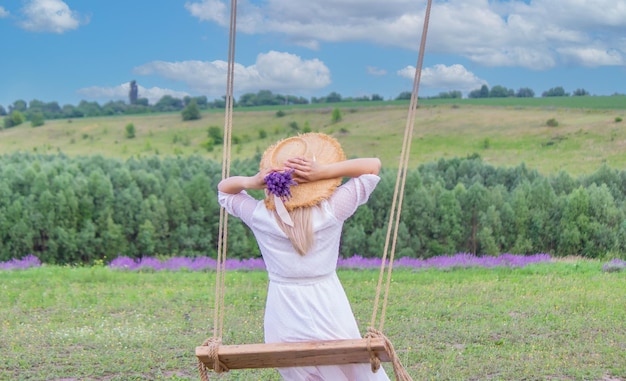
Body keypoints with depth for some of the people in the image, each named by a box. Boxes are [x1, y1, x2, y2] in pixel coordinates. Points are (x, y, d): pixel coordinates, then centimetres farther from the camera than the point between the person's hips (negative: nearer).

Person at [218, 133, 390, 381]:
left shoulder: (259, 215, -7)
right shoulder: (332, 211, -12)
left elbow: (224, 188, 13)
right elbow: (373, 166, -3)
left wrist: (252, 181, -8)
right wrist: (326, 171, -16)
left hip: (283, 322, 2)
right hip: (329, 316, -2)